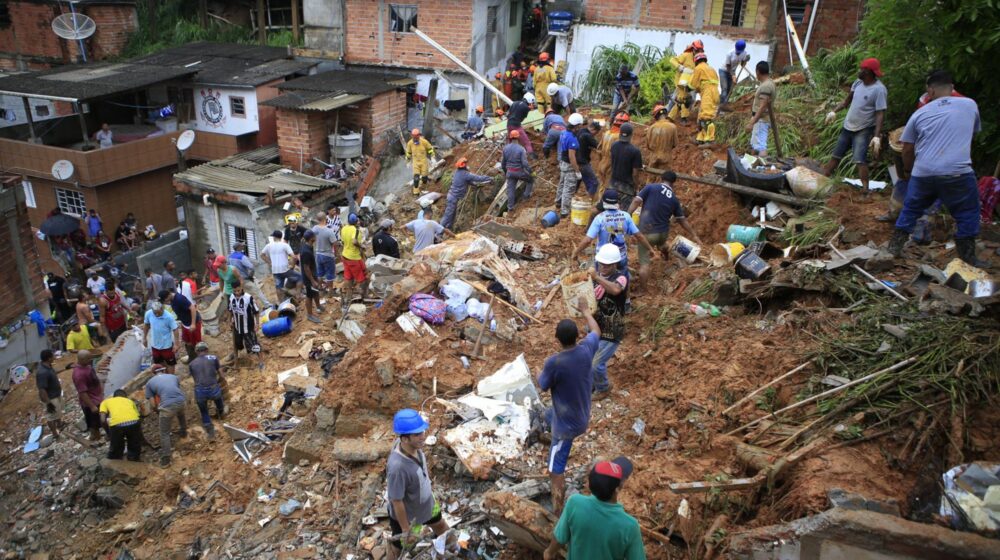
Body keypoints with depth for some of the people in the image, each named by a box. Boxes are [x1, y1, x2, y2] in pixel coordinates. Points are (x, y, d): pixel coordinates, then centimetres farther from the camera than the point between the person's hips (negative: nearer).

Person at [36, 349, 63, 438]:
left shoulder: (47, 365, -7)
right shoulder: (42, 372, -36)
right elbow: (42, 390, -31)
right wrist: (48, 403, -25)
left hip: (56, 394, 9)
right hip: (50, 398, -9)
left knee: (58, 412, 30)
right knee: (51, 415, 13)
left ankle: (59, 425, 53)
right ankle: (55, 433, 31)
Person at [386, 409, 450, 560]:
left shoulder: (415, 445, -23)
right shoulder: (397, 467, -45)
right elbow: (397, 502, -31)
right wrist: (406, 530, -18)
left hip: (427, 502, 7)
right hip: (408, 515, -7)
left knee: (439, 524, 35)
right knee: (400, 547, 23)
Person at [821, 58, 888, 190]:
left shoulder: (879, 90, -21)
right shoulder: (858, 82, 0)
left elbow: (880, 114, -23)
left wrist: (877, 136, -31)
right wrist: (834, 111, 6)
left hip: (864, 130, -7)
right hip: (848, 126, 7)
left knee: (860, 160, -19)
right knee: (836, 156, 15)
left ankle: (865, 190, -20)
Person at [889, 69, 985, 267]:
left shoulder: (919, 114, 9)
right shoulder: (970, 105, 9)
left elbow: (907, 149, 12)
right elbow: (975, 131, 26)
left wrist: (907, 171, 28)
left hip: (922, 173, 2)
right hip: (958, 173, -1)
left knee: (910, 209, 20)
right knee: (967, 213, 13)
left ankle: (895, 245, 25)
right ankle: (967, 256, 15)